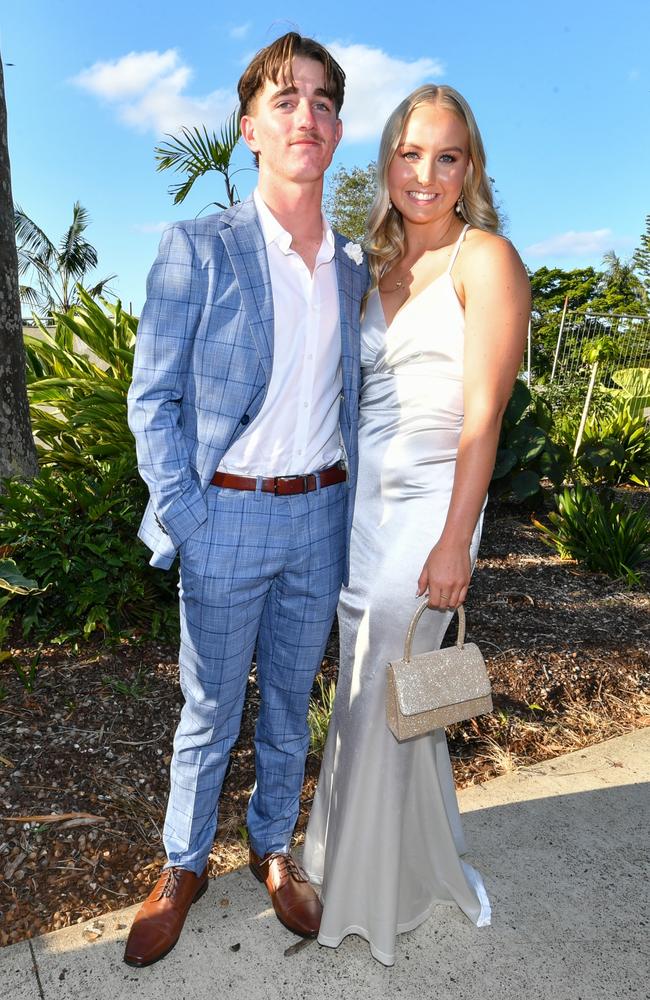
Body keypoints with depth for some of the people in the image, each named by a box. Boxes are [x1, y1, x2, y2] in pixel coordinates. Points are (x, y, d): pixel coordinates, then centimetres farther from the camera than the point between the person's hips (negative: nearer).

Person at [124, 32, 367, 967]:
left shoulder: (352, 268, 8)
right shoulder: (198, 248, -6)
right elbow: (153, 401, -7)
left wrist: (345, 510, 6)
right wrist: (189, 522, -12)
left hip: (320, 519, 4)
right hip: (228, 515, -3)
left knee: (290, 704, 18)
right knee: (210, 715, 12)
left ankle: (274, 848, 41)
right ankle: (183, 867, 37)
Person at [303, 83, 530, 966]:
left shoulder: (486, 259, -7)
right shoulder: (379, 267, 13)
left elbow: (483, 415, -14)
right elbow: (360, 392, 14)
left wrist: (455, 543, -18)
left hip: (428, 502, -7)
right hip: (360, 498, 7)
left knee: (379, 699, 2)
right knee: (374, 688, 14)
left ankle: (369, 889, 29)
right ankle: (432, 862, 38)